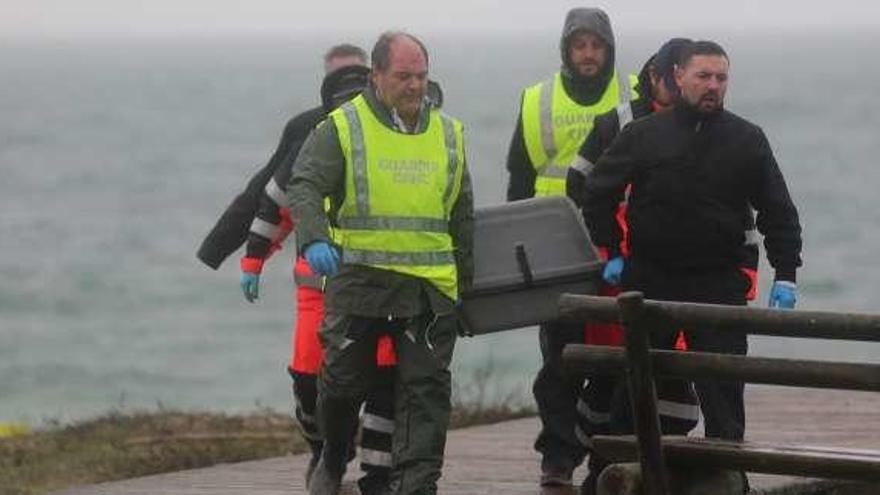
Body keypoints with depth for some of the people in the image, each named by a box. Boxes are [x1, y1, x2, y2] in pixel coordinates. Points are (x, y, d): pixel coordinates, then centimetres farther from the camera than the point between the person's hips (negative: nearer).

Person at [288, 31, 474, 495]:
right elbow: (304, 187, -9)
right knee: (344, 378, 3)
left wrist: (468, 284, 20)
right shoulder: (343, 128, 0)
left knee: (426, 388, -4)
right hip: (359, 278, -3)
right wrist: (314, 240, -28)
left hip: (430, 283, 3)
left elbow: (462, 217, 21)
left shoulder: (448, 133, 15)